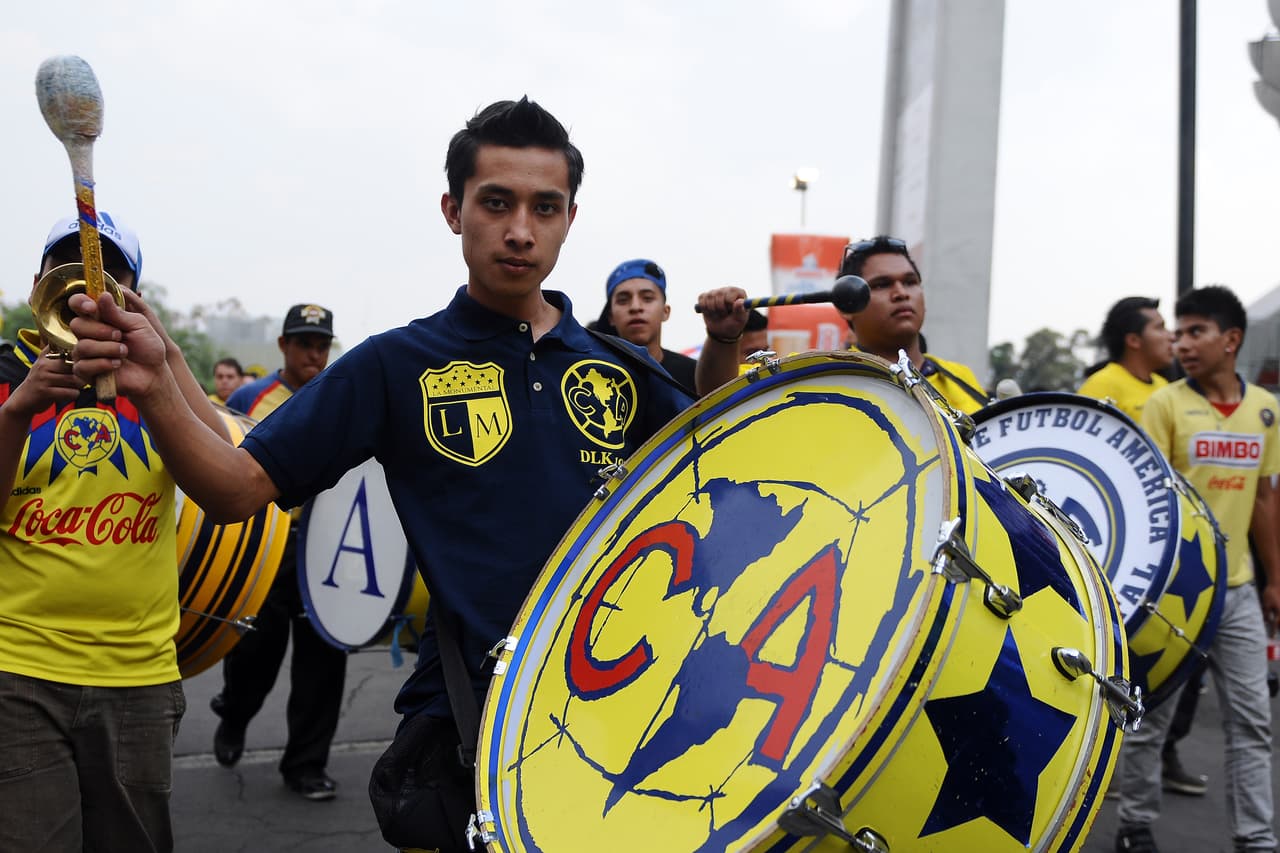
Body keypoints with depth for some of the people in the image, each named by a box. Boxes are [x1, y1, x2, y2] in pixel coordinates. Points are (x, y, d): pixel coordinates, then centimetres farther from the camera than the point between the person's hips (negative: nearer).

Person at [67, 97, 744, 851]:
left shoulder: (620, 369, 6)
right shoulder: (400, 365, -3)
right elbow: (237, 489, -5)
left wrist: (724, 356, -5)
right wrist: (155, 388, -23)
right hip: (467, 727, -3)